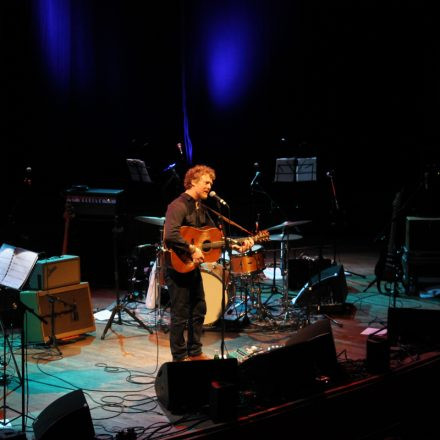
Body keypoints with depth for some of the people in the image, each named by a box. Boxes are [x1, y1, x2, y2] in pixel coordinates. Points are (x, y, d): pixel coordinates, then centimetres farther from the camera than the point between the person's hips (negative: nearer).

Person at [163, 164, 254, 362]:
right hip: (178, 266, -10)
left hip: (193, 266, 10)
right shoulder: (179, 205, -18)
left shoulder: (200, 208, 12)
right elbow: (170, 235, -33)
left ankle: (195, 353, 30)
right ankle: (180, 358, 11)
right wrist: (192, 250, -29)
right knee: (180, 315, 0)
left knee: (198, 310, 17)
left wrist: (236, 245, 3)